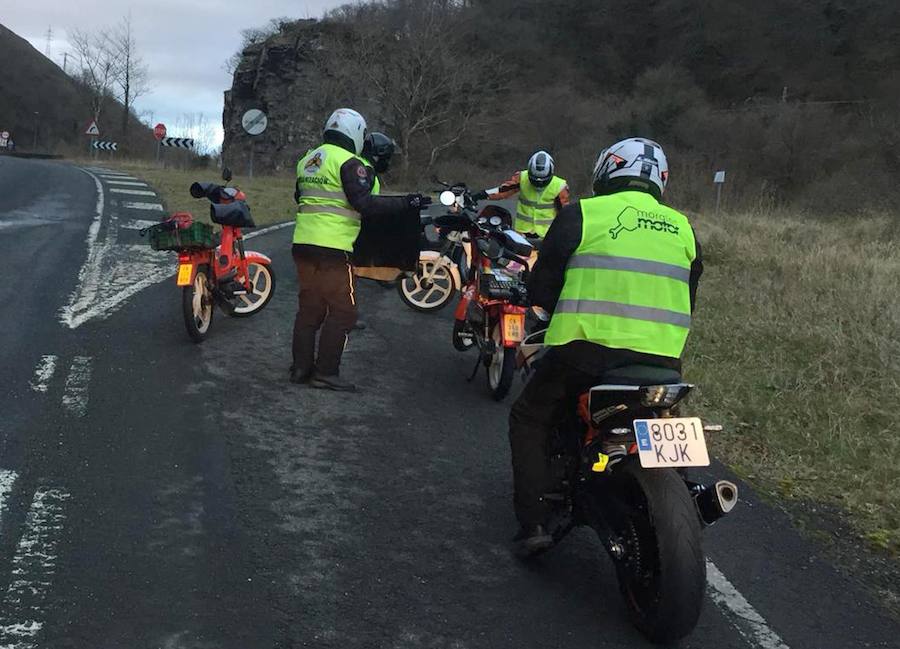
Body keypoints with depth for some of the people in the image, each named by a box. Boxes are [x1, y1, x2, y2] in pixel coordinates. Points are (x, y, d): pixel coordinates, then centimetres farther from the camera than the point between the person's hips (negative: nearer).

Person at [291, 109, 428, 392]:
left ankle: (301, 367, 16)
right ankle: (326, 372, -2)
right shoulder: (349, 162, -9)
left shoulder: (307, 159, 17)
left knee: (309, 308, 14)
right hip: (333, 248, -8)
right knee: (342, 311, -1)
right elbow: (364, 204, -17)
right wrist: (405, 203, -12)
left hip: (303, 242, 8)